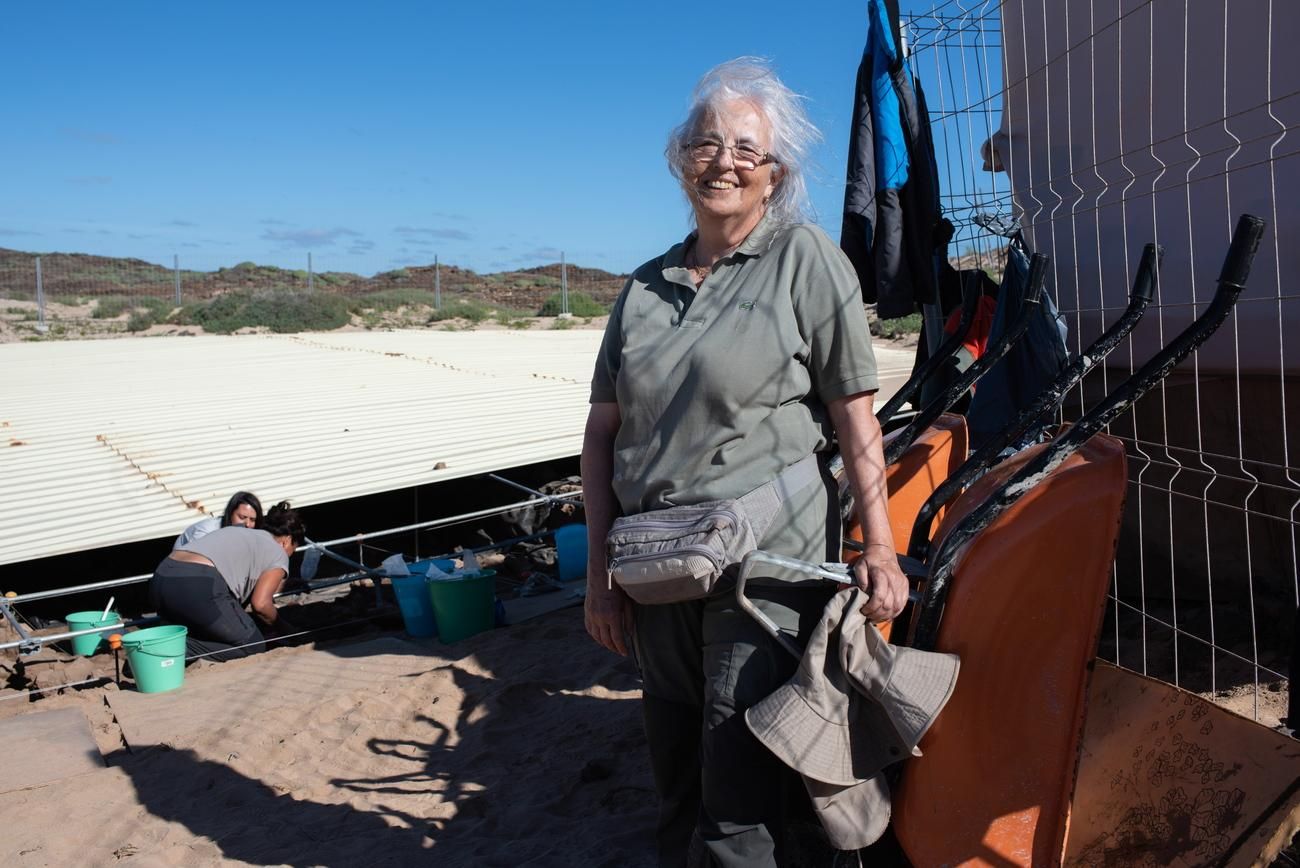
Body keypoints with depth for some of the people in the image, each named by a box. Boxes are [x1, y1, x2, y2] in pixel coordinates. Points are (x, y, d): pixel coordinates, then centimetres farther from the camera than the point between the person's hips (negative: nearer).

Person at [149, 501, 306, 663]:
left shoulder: (236, 530, 33)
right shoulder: (279, 553, 11)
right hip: (199, 587, -8)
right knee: (253, 645, 6)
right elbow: (260, 603, 1)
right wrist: (279, 626, 19)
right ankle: (179, 648, -11)